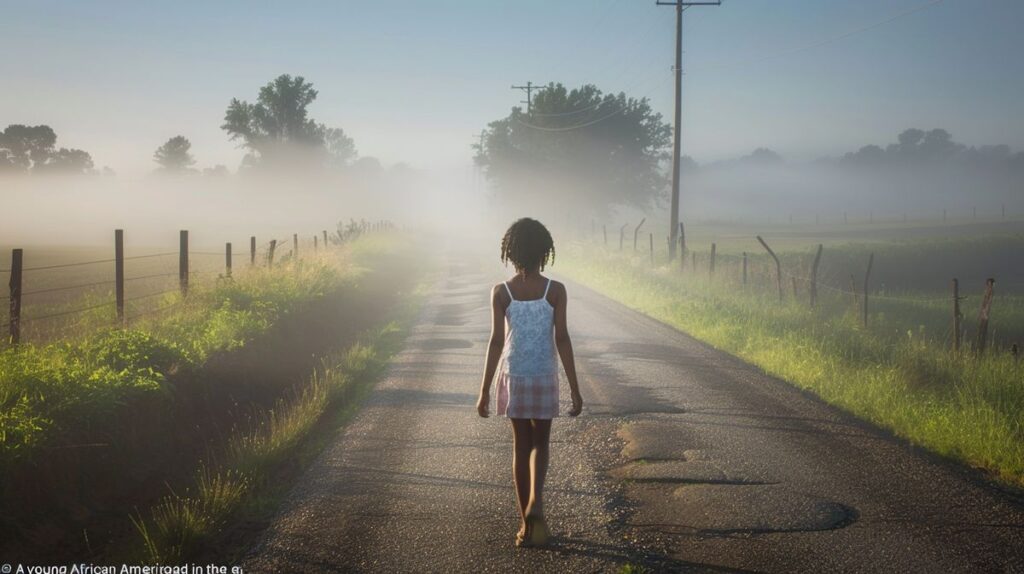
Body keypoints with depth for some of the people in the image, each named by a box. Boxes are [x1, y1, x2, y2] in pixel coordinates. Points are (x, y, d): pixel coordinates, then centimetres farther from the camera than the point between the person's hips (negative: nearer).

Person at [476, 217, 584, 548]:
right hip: (544, 377, 0)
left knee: (521, 446, 12)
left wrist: (484, 390, -2)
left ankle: (526, 523, 13)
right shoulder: (555, 291, -8)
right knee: (540, 444, 16)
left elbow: (497, 341, -8)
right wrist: (575, 388, -3)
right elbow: (562, 339, -9)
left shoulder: (501, 292, -7)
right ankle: (535, 501, -11)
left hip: (513, 376, 0)